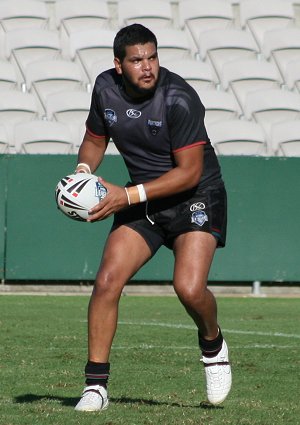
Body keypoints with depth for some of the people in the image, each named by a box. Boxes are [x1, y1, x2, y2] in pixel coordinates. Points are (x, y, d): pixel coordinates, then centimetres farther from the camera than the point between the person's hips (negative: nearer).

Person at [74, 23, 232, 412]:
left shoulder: (179, 99, -23)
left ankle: (212, 345, 12)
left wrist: (129, 195, -25)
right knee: (107, 281, -13)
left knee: (189, 288, -24)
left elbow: (189, 172, -21)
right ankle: (95, 385, -3)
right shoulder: (105, 88, -5)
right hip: (140, 201, 5)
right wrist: (83, 170, -9)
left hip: (195, 197, -5)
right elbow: (95, 138, 14)